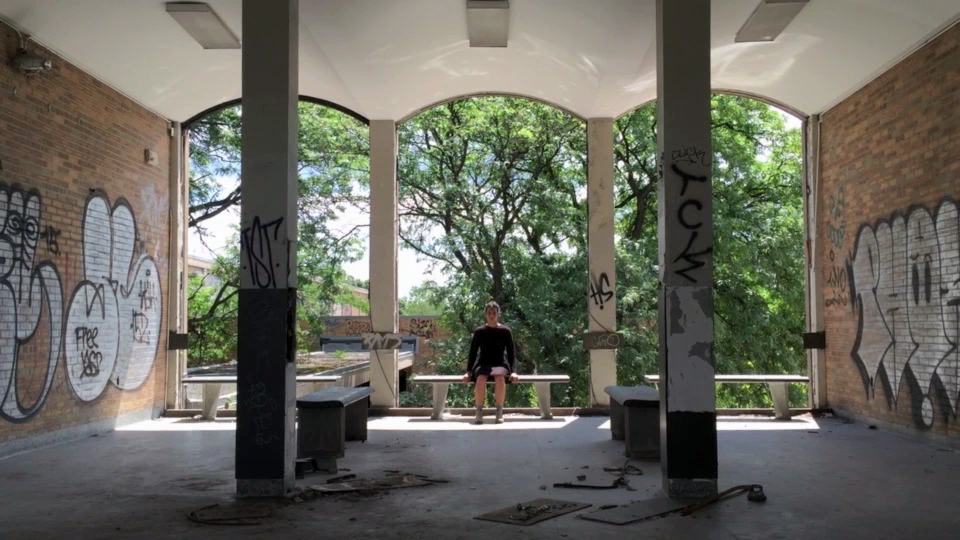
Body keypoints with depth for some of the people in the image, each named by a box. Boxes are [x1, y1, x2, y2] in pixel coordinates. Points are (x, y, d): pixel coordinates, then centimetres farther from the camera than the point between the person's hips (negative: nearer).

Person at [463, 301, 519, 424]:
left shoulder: (505, 331, 3)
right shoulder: (479, 331, 4)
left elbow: (511, 353, 4)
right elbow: (472, 352, 7)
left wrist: (512, 371, -9)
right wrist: (468, 371, -3)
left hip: (500, 364, 0)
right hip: (483, 363, 0)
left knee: (500, 379, -36)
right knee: (480, 379, -35)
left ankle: (499, 412, -23)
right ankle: (479, 412, -24)